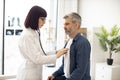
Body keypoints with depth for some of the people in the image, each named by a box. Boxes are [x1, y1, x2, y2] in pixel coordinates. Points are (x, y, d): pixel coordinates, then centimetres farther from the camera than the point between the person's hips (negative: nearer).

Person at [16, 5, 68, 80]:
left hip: (35, 74, 8)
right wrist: (56, 56, -15)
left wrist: (56, 52, 3)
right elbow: (37, 59, -22)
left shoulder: (35, 33, 8)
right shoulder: (26, 36, -19)